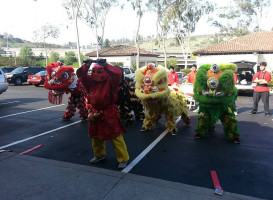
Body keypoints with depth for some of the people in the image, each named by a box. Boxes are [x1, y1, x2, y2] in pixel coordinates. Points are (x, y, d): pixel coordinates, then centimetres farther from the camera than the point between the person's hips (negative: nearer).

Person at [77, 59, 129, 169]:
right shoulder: (91, 81, 4)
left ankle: (123, 159, 11)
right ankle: (99, 155, 43)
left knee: (116, 136, -2)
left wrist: (105, 65, -31)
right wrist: (86, 65, -10)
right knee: (96, 135, 21)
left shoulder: (110, 81, -12)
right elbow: (80, 74, 7)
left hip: (109, 114, -6)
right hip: (95, 113, 6)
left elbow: (118, 73, -29)